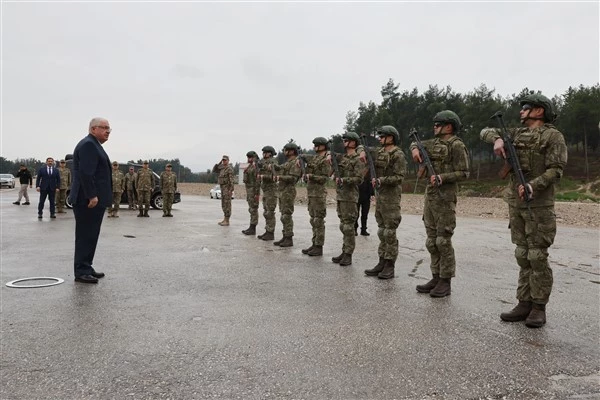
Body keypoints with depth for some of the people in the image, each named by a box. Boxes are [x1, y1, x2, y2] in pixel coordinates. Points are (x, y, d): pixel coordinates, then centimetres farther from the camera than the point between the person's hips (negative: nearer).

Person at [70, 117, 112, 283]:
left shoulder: (93, 145, 21)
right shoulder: (88, 144, -13)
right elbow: (85, 173, -22)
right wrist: (92, 195, -24)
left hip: (94, 199, 10)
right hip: (88, 200, -10)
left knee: (90, 236, 14)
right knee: (86, 236, -5)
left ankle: (86, 268, 21)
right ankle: (81, 272, 0)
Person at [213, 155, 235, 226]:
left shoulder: (229, 168, -13)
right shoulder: (222, 168, 16)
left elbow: (232, 180, -19)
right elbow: (214, 170, 18)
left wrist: (231, 190, -25)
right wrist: (219, 163, 8)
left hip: (227, 188, -10)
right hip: (223, 188, 10)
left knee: (227, 204, -8)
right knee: (224, 204, 11)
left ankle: (227, 221, -5)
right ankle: (225, 220, 17)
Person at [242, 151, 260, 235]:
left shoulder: (256, 167, -14)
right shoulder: (250, 167, 17)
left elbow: (258, 180, -19)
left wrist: (257, 193, -22)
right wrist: (248, 193, 21)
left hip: (254, 190, -10)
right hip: (249, 190, 10)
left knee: (253, 209, -7)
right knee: (251, 209, 11)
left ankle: (252, 229, -4)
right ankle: (252, 228, 15)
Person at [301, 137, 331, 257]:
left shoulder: (326, 161, -11)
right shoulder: (313, 158, 14)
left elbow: (325, 178, -17)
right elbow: (302, 156, 32)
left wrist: (311, 176, -18)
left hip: (319, 194, -9)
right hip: (311, 193, 9)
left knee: (319, 221, -5)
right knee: (313, 220, 12)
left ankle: (319, 247, -1)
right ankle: (314, 244, 18)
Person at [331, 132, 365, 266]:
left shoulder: (358, 160, -9)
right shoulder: (342, 158, 14)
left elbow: (359, 179, -16)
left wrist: (343, 180, -21)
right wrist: (330, 155, 2)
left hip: (349, 197, -8)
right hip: (340, 196, 8)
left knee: (348, 227, -5)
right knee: (343, 226, 12)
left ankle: (348, 255, 0)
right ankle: (344, 252, 19)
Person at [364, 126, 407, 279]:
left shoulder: (398, 155, -10)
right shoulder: (380, 152, 13)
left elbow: (399, 177, -16)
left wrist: (381, 180, -22)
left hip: (391, 197, -8)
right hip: (379, 196, 8)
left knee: (390, 232, -4)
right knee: (381, 231, 11)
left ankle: (390, 266, 3)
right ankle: (382, 263, 18)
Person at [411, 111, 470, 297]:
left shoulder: (456, 145, -8)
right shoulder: (434, 143, 15)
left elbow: (463, 173, -12)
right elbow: (415, 143, 28)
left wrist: (442, 178, -22)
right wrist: (415, 149, 5)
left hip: (445, 199, -8)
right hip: (429, 197, 8)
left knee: (443, 240, -5)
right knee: (432, 240, 11)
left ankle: (445, 281, 4)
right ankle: (436, 277, 19)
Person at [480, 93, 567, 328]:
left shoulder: (553, 136, -4)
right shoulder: (517, 134, 14)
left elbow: (555, 170, -12)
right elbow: (486, 132, 14)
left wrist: (532, 185, -26)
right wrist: (497, 139, -7)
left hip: (538, 205, -6)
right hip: (515, 203, 6)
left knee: (537, 256, -3)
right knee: (522, 255, 9)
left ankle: (539, 307, 7)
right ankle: (524, 304, 15)